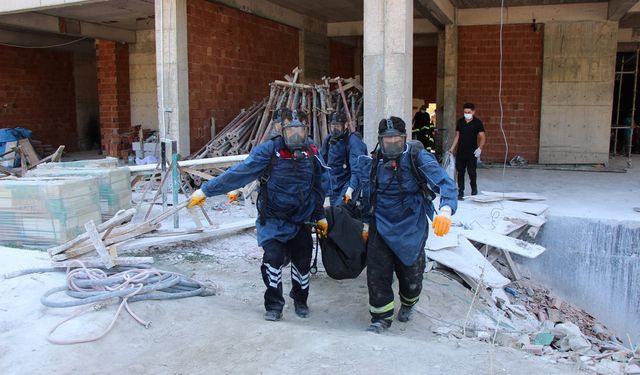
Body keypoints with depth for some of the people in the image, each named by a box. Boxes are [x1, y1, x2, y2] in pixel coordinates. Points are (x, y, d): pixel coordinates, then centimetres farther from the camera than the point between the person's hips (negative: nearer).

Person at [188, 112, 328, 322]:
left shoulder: (312, 153, -4)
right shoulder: (269, 150, -17)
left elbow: (317, 187, 9)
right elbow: (238, 173, -17)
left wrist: (320, 217, 14)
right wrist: (206, 190, -19)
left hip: (300, 220, 3)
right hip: (273, 220, -3)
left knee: (302, 261, 7)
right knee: (273, 257, -15)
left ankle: (300, 301, 35)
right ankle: (273, 306, 8)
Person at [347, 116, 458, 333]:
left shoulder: (418, 158, -14)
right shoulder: (373, 161, -1)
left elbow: (444, 183, -24)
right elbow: (367, 195, 14)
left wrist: (446, 210, -43)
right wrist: (366, 222, 16)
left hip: (411, 228, -2)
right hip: (381, 227, 2)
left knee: (411, 274, 14)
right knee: (377, 275, -1)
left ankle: (408, 304, 46)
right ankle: (381, 318, 20)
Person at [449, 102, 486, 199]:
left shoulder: (477, 122, -5)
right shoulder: (460, 122, 8)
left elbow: (482, 137, -9)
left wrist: (480, 148, -24)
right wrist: (452, 148, 9)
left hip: (472, 153, -4)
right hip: (460, 152, 4)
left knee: (472, 173, 1)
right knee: (460, 173, 5)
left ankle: (474, 190, 23)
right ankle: (460, 193, 12)